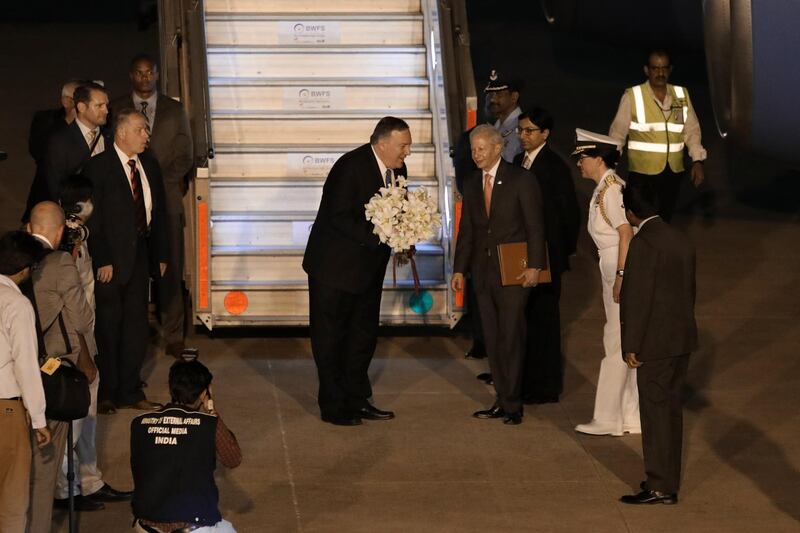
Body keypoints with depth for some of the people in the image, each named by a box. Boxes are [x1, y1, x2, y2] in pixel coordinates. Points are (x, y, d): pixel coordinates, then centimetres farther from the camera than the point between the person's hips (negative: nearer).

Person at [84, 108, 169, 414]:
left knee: (136, 324, 10)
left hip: (140, 254, 6)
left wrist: (161, 254, 10)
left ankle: (130, 391, 19)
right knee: (109, 326, 1)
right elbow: (93, 218, -13)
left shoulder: (149, 165, 10)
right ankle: (107, 394, 10)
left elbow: (159, 212, 14)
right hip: (111, 258, -6)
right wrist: (102, 260, -17)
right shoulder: (98, 167, -10)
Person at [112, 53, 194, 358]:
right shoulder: (116, 110, 9)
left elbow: (183, 157, 7)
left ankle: (173, 335, 4)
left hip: (166, 198, 0)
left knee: (170, 269, -1)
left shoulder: (174, 110, 10)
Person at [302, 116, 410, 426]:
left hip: (368, 267, 8)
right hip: (335, 266, -8)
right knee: (330, 336, 2)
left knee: (364, 333, 14)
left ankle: (357, 400, 24)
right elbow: (338, 218, -25)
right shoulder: (351, 166, -21)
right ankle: (333, 406, 9)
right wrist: (378, 235, -29)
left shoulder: (396, 169, 3)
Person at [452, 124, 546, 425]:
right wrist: (459, 269, 7)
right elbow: (466, 231, 14)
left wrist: (534, 266, -15)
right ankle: (503, 400, 13)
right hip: (483, 272, 6)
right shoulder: (472, 185, 12)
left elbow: (535, 227, -8)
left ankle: (512, 404, 0)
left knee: (511, 337, -6)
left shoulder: (520, 181, -6)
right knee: (492, 339, 7)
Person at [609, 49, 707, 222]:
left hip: (673, 173, 4)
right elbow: (617, 133, -4)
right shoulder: (632, 97, -9)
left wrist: (697, 161, -2)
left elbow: (692, 131, 9)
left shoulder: (682, 95, 3)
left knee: (664, 221, 15)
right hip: (642, 173, -4)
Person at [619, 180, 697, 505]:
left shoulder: (644, 243, -17)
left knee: (656, 411, -2)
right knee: (671, 409, 15)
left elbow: (638, 296, -18)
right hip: (682, 338, 8)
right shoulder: (681, 241, 10)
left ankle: (660, 488, 2)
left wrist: (631, 344, -14)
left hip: (656, 342, -8)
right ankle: (667, 481, 23)